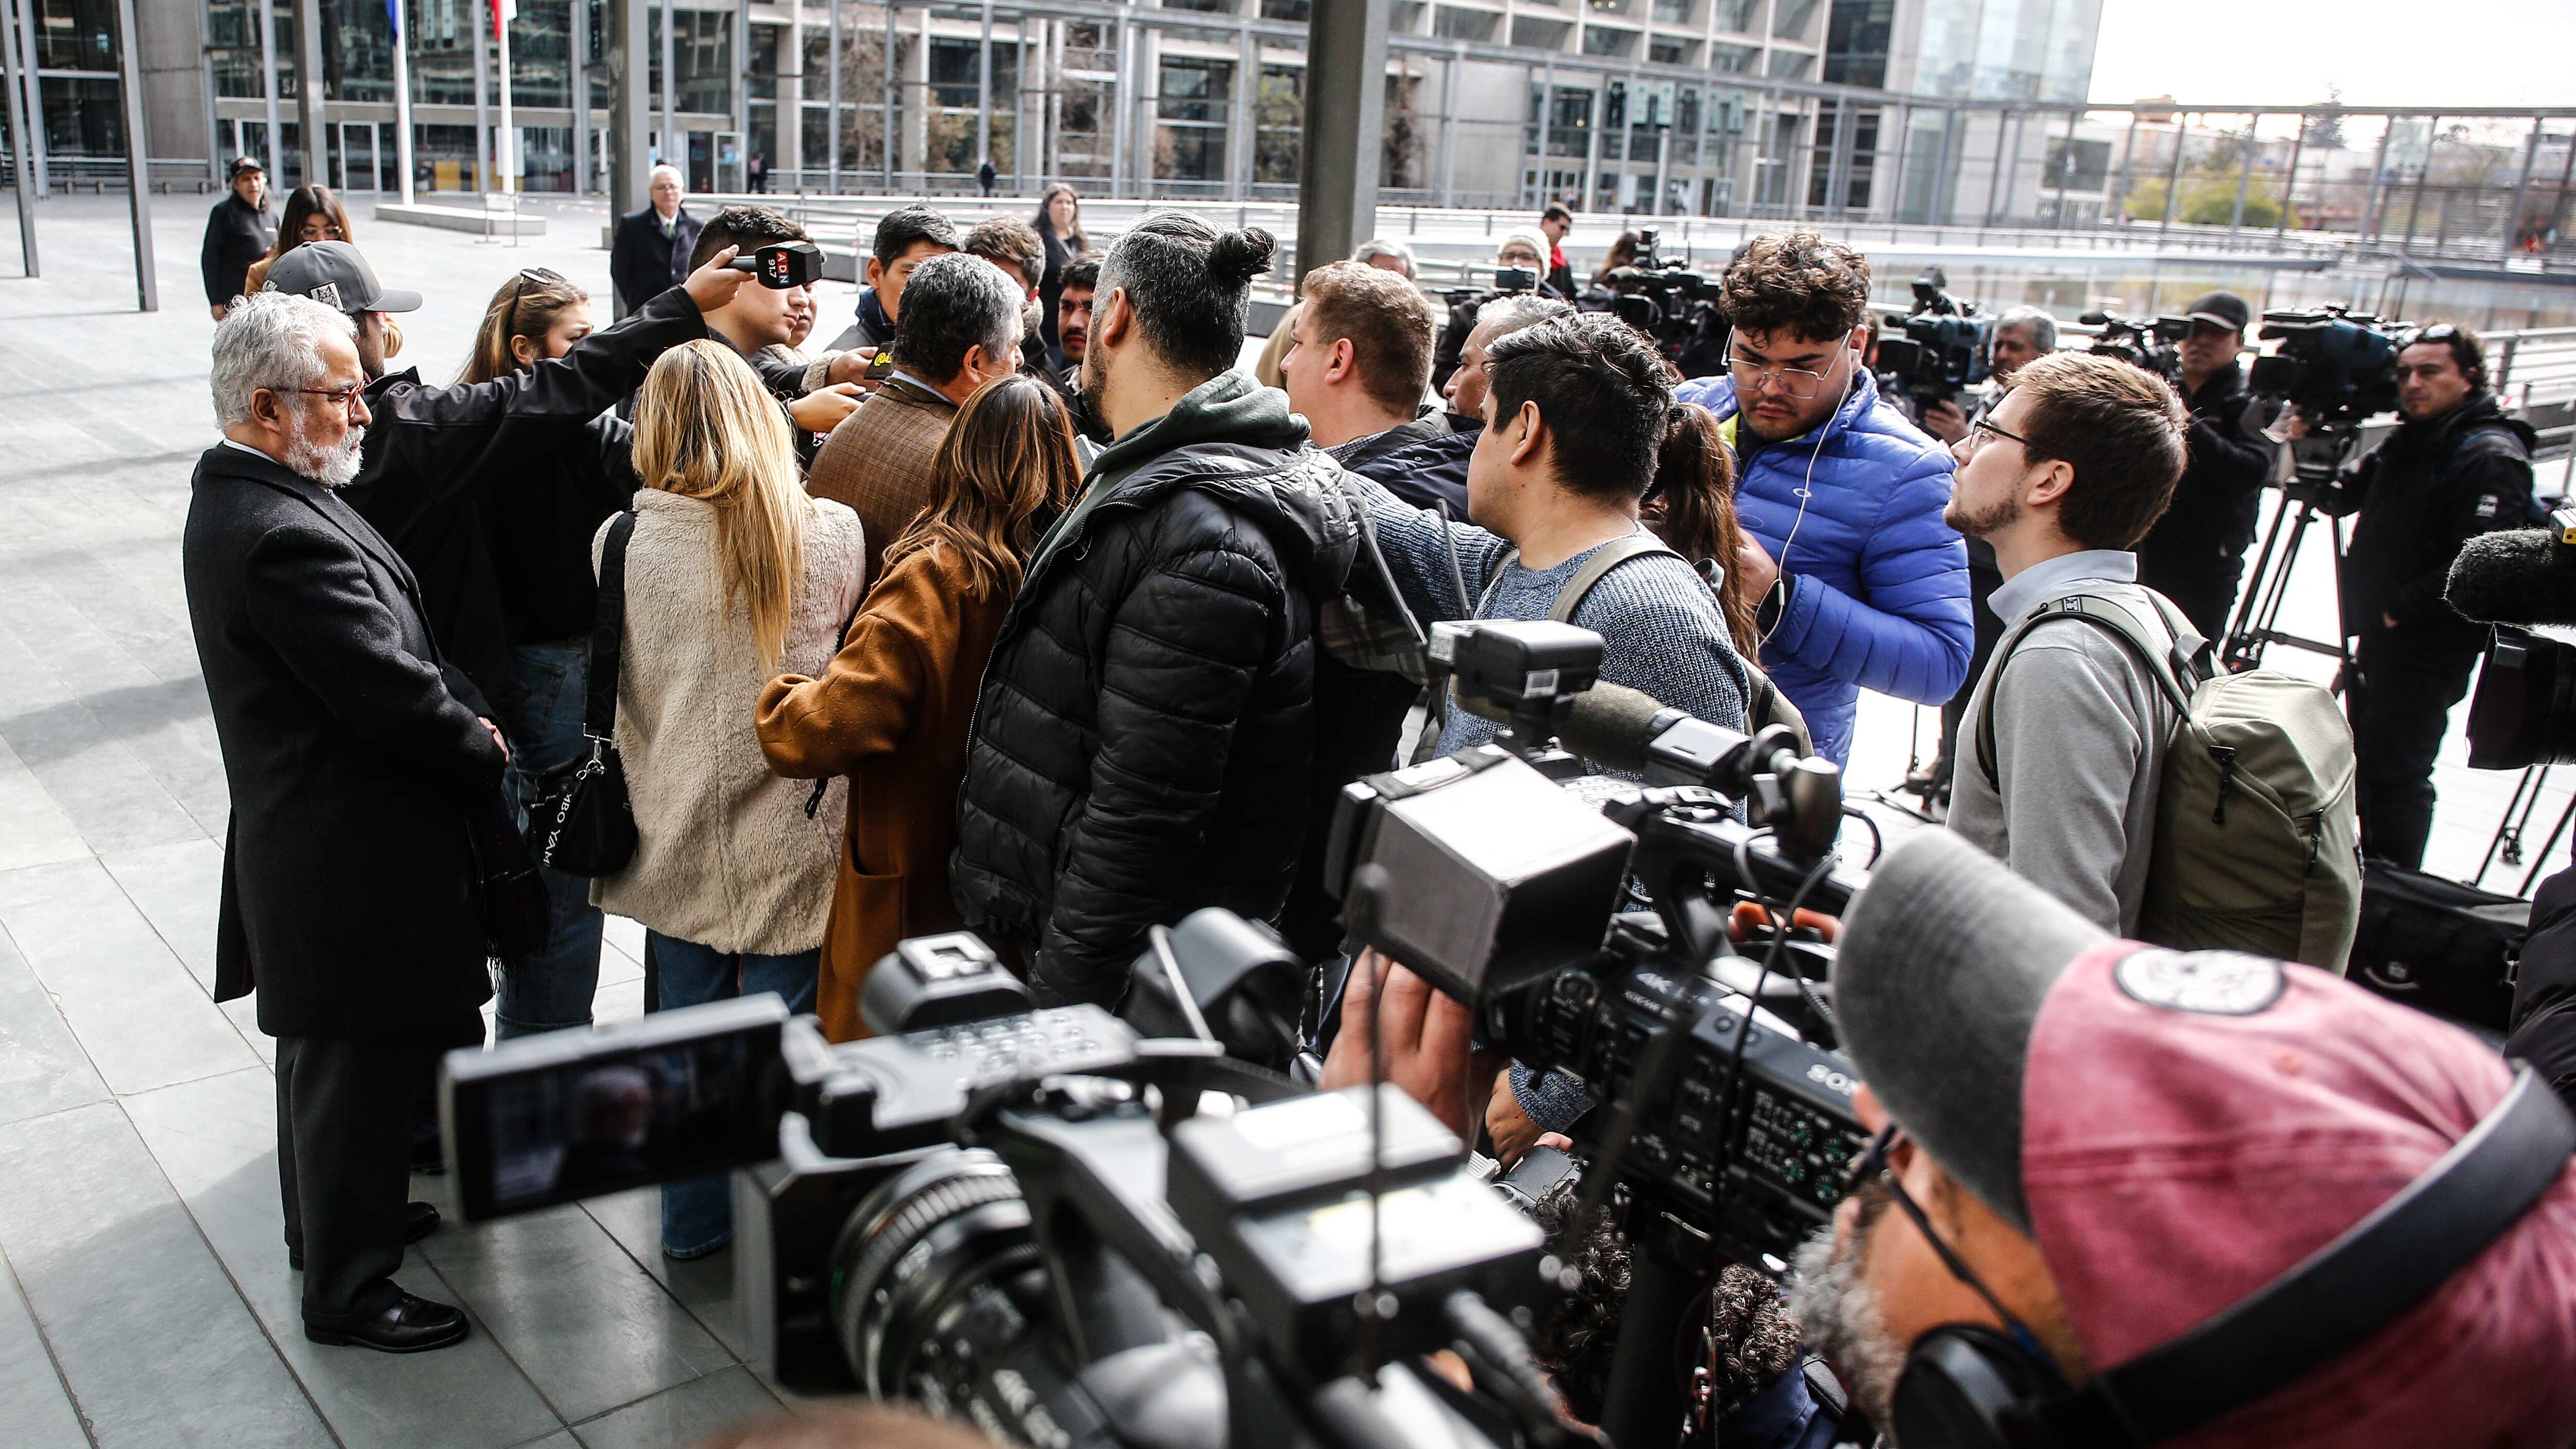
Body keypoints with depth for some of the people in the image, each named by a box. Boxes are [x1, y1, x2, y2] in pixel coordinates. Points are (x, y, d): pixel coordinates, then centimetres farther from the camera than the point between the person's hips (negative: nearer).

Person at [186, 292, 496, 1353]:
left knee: (327, 1056, 27)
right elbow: (394, 697, -26)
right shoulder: (285, 537, -29)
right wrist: (487, 753, -9)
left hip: (303, 841, 11)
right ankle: (345, 1289, 25)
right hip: (354, 863, -11)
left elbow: (394, 639, 8)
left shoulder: (240, 497, 5)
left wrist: (462, 713, -1)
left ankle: (336, 1219, 47)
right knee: (358, 1070, 7)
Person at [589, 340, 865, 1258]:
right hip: (793, 840, -1)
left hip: (676, 839, 1)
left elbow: (620, 692, 4)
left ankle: (695, 1224, 34)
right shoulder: (833, 534, -10)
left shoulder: (623, 543, -10)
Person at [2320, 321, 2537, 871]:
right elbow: (2344, 496, 16)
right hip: (2378, 637, 9)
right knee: (2366, 760, 19)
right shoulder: (2405, 440, 10)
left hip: (2429, 653, -9)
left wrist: (2398, 610, -21)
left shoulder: (2493, 456, -17)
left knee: (2398, 773, -3)